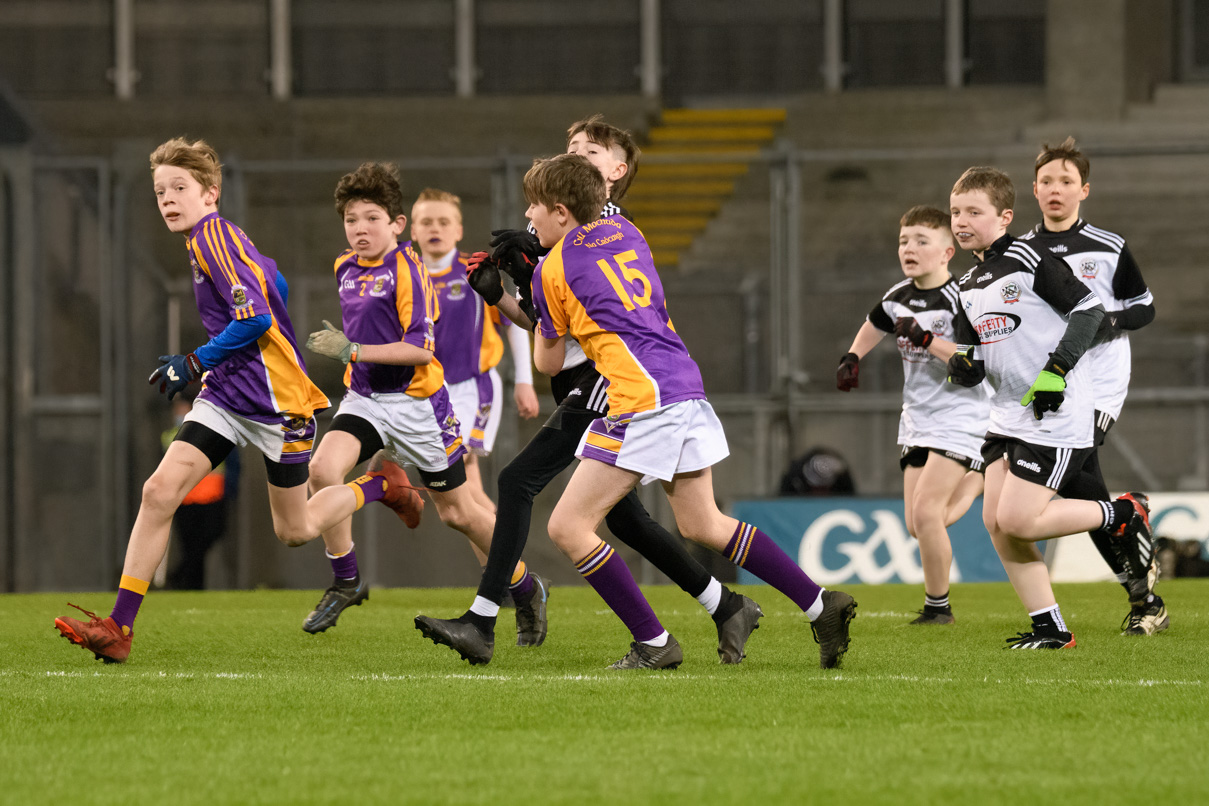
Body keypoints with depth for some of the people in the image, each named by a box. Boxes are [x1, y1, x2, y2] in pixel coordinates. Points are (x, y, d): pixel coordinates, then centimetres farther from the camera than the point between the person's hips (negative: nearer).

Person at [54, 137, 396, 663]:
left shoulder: (215, 235, -16)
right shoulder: (209, 239, 11)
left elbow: (255, 318, -24)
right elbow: (274, 283, 25)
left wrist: (195, 364, -17)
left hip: (276, 401, -8)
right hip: (225, 396, 8)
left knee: (295, 531, 6)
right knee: (159, 490, -10)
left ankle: (378, 486, 33)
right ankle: (119, 628, -13)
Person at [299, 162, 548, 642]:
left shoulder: (407, 270, -17)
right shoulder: (346, 268, 5)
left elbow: (421, 348, -24)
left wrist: (353, 351, -28)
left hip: (416, 401, -6)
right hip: (364, 399, 6)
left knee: (458, 512, 7)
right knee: (323, 469, -22)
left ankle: (525, 589, 29)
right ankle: (346, 583, -8)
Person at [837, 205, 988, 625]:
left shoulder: (959, 298, -17)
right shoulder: (899, 296, 5)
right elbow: (875, 324, 28)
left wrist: (926, 339, -30)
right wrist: (852, 358, 14)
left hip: (959, 414, -7)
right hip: (917, 419, 7)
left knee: (926, 512, -18)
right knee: (917, 525, 6)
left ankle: (938, 606, -1)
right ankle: (978, 476, 33)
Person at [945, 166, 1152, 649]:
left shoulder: (1028, 260, -10)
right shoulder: (970, 287, 14)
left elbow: (1089, 310, -12)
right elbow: (972, 367, 17)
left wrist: (1056, 370, -19)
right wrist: (962, 368, -7)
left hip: (1054, 415, -8)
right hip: (1007, 415, 8)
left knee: (1017, 521, -15)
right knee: (995, 521, 0)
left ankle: (1122, 515, 6)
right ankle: (1050, 629, 7)